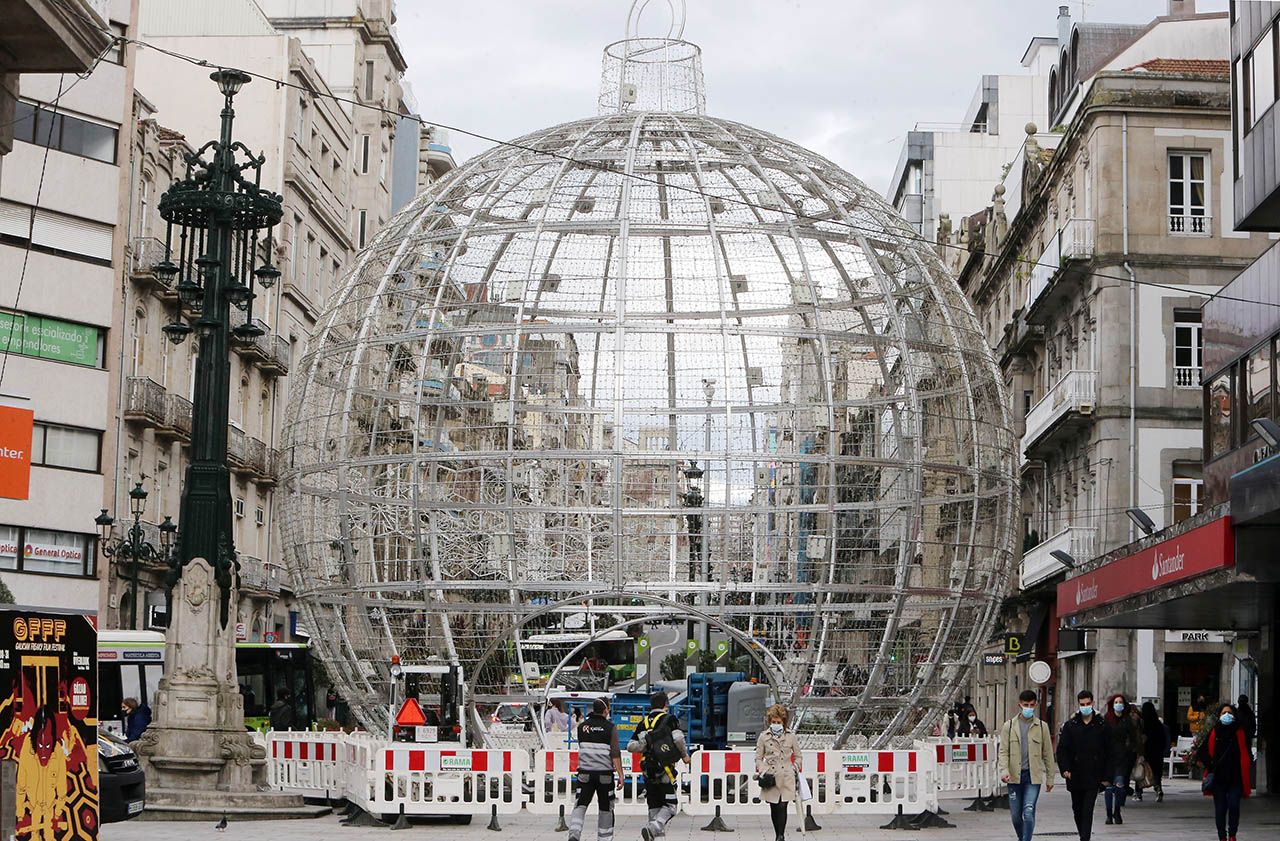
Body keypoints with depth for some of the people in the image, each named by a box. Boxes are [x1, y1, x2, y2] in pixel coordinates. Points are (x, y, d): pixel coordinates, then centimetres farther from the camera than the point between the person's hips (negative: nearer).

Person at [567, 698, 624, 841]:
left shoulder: (582, 727, 5)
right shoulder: (610, 727, -6)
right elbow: (615, 753, -12)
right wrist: (620, 774, -12)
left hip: (585, 772, 2)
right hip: (605, 774, -2)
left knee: (580, 805, 1)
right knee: (606, 808, 12)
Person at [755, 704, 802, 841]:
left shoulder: (791, 736, 6)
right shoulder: (763, 737, 5)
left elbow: (797, 756, 15)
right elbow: (758, 758, 8)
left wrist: (795, 769, 2)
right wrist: (762, 771, -5)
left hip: (786, 778, -1)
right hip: (770, 778, 1)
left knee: (783, 806, -10)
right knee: (774, 808, 5)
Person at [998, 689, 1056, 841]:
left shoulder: (1042, 726, 4)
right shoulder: (1009, 726, 4)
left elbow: (1048, 754, 8)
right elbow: (1003, 751, 1)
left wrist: (1050, 777, 8)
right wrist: (1004, 770, -14)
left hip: (1033, 776, -1)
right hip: (1014, 777, 1)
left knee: (1029, 813, -13)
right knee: (1015, 815, 9)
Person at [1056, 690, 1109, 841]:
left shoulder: (1101, 725, 2)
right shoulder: (1070, 725, 3)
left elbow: (1107, 750, 5)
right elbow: (1062, 749, 2)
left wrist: (1105, 775, 2)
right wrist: (1065, 769, -10)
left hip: (1093, 776, -2)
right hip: (1075, 775, 2)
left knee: (1088, 810, -9)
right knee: (1077, 809, 13)